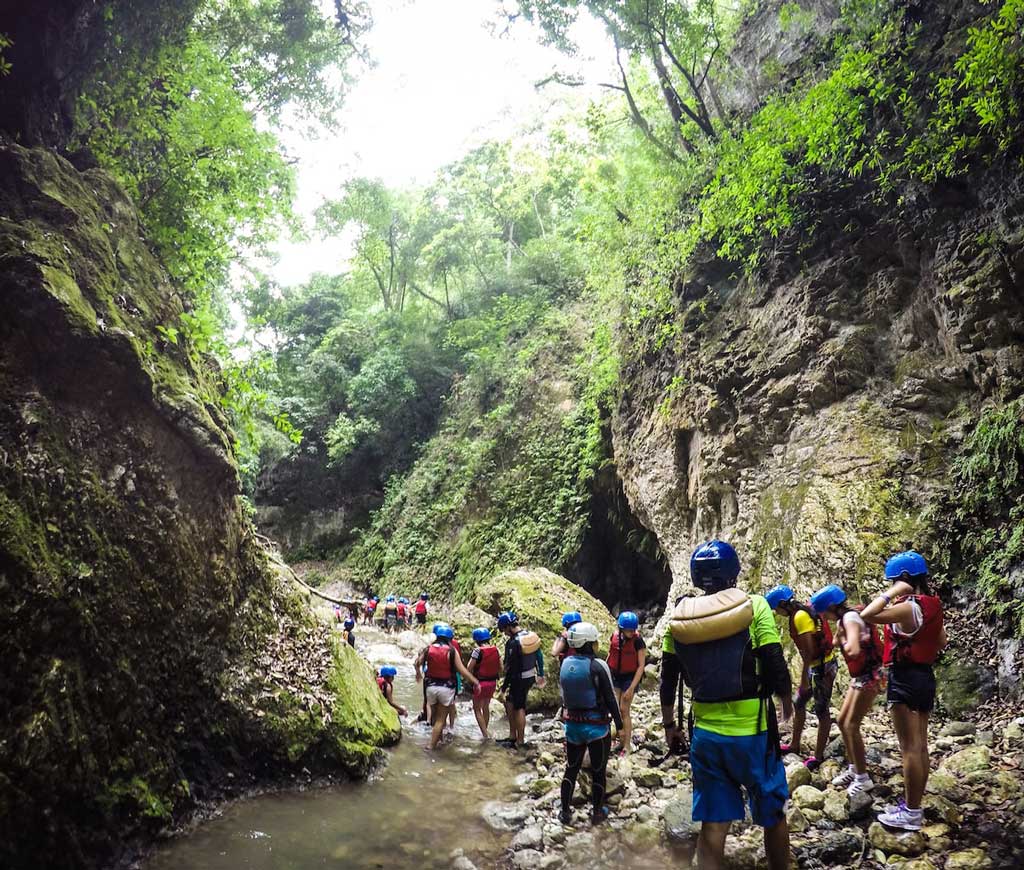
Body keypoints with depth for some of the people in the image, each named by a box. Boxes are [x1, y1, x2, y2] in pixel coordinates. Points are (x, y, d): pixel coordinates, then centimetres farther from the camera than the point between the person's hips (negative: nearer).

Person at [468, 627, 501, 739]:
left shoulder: (477, 651, -18)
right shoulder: (496, 649, -2)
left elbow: (470, 668, -15)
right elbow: (500, 668, 3)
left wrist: (472, 680, 2)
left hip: (480, 683, -6)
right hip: (493, 682, 6)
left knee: (477, 709, 8)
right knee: (486, 707, 22)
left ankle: (485, 734, 1)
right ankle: (485, 731, 32)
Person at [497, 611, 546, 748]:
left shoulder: (513, 642, -23)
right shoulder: (531, 635, 1)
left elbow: (510, 668, -20)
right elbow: (539, 656, 9)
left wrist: (504, 687, -12)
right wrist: (541, 675, 20)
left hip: (519, 679, -8)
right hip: (531, 677, 8)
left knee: (519, 709, 5)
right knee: (510, 701, 18)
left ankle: (520, 741, 17)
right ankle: (513, 736, 23)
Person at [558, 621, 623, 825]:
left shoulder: (565, 664, -3)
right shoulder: (597, 666, -19)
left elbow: (563, 695, 6)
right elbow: (610, 699, -15)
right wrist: (619, 724, -5)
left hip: (572, 725, 5)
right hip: (597, 726, -4)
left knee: (571, 769, 18)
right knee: (598, 771, 13)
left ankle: (565, 812, 25)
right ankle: (597, 812, 26)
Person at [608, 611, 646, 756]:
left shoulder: (638, 641, -19)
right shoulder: (615, 636, -8)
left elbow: (641, 666, -16)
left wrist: (631, 688, -17)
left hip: (630, 677, -4)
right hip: (615, 676, 4)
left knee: (624, 710, -2)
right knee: (615, 709, 4)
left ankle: (627, 745, 9)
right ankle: (622, 738, 19)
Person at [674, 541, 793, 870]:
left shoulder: (679, 617, -1)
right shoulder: (753, 606, -10)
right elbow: (776, 667, -11)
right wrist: (786, 700, 9)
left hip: (706, 734, 3)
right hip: (752, 732, -2)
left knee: (712, 823, 12)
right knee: (773, 816, 18)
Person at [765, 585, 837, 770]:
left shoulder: (800, 617, -20)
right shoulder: (800, 613, 8)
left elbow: (808, 651, -22)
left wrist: (804, 679, -18)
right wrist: (805, 675, 16)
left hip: (823, 666, -10)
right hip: (816, 666, 10)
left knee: (821, 710, 0)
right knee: (798, 703, 17)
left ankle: (818, 756, 10)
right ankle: (794, 745, 29)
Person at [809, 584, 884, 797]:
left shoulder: (850, 618, -21)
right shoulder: (842, 619, 7)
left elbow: (853, 651, -33)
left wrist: (842, 640, -16)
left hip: (870, 676, -9)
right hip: (859, 676, 9)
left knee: (851, 726, -5)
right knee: (842, 721, 13)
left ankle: (863, 778, 6)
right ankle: (854, 769, 24)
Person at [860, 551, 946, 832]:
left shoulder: (909, 607, -20)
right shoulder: (932, 606, 8)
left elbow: (866, 615, -29)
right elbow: (941, 642, 20)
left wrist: (892, 593, -22)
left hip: (905, 678, -9)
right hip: (925, 676, 9)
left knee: (910, 748, -3)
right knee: (920, 746, 13)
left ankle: (910, 813, 3)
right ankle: (913, 805, 23)